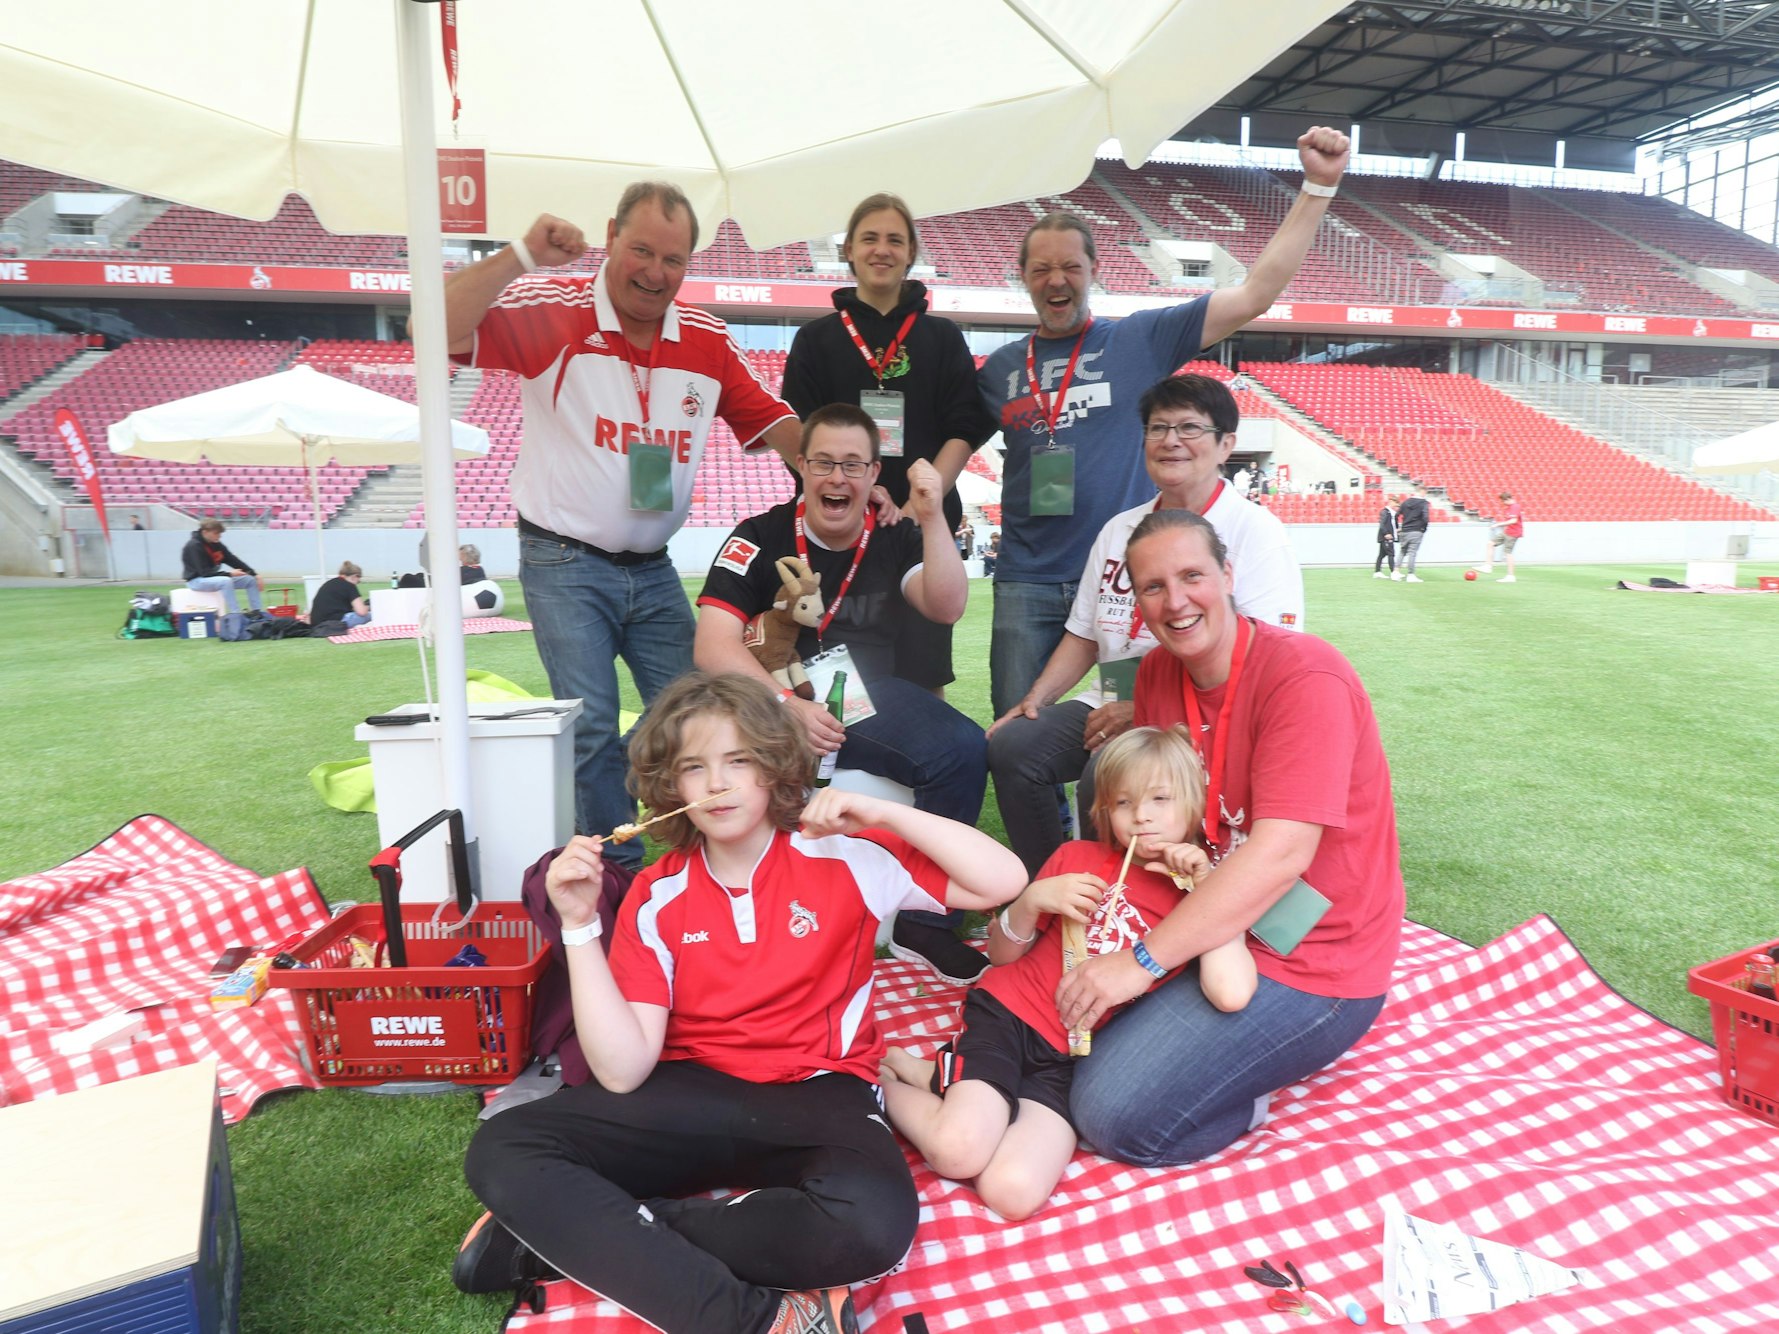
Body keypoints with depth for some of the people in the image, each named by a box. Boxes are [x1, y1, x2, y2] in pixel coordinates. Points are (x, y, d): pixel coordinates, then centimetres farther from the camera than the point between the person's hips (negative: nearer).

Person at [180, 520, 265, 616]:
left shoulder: (216, 544, 3)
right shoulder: (194, 546, -19)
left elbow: (233, 560, 3)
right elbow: (205, 572, -25)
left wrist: (254, 574, -6)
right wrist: (229, 574, -30)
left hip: (214, 577, 8)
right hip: (197, 580, -8)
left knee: (250, 579, -2)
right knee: (226, 581, -37)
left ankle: (258, 613, -6)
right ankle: (236, 617, -39)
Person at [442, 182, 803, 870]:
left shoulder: (708, 341, 4)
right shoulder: (554, 313, -10)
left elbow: (772, 422, 6)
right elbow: (439, 328, -21)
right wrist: (522, 254, -28)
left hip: (653, 570, 5)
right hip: (564, 563, -4)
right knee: (592, 726, -6)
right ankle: (617, 873, 11)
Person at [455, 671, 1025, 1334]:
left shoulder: (845, 855, -4)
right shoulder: (655, 898, 0)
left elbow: (1005, 881, -9)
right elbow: (623, 1072, -9)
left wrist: (882, 812, -17)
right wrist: (580, 925, -16)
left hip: (817, 1097, -1)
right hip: (691, 1096, 2)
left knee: (872, 1221, -36)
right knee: (500, 1152, -19)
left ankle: (576, 1235, -17)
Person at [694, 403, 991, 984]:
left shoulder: (894, 537, 8)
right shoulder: (760, 537, -3)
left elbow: (947, 608, -7)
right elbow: (713, 646, -13)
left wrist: (931, 517, -18)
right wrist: (789, 707, -26)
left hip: (869, 697, 3)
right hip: (771, 699, -3)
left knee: (963, 748, -24)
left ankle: (924, 924, -8)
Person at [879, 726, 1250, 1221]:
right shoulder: (1078, 858, 8)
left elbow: (1231, 993, -17)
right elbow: (1002, 953, 13)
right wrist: (1033, 900, -7)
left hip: (1076, 1063, 0)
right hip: (1008, 1015, 0)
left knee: (1015, 1193, -25)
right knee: (959, 1152, -26)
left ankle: (947, 1082, 1)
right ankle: (890, 1077, 5)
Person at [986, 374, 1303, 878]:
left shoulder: (1255, 530, -5)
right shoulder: (1119, 529, 16)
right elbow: (1084, 634, 20)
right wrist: (1035, 699, 4)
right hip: (1114, 704, 7)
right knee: (1010, 746, -15)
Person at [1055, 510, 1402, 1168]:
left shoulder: (1305, 677, -22)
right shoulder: (1157, 671, 1)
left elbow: (1281, 853, -30)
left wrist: (1144, 960, -30)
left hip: (1308, 964, -8)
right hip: (1209, 922, 8)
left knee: (1119, 1116, -16)